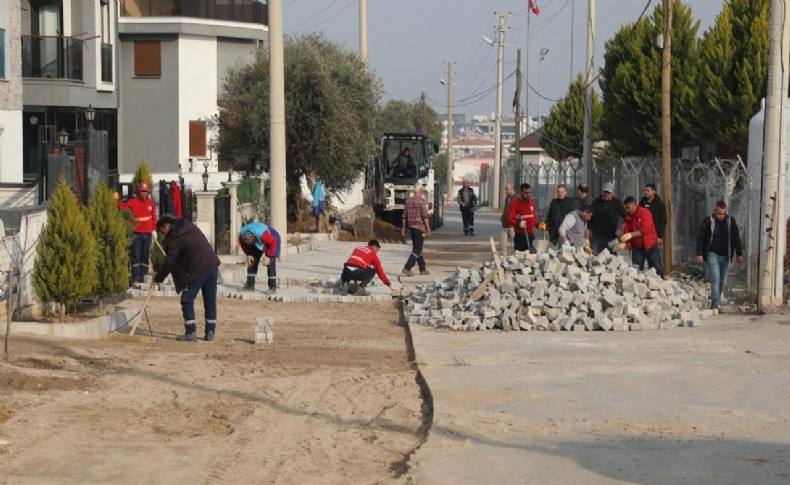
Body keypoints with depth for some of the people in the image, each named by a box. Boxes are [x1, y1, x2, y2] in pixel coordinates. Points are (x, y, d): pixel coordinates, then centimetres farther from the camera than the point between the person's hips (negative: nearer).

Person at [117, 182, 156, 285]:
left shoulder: (151, 203, 8)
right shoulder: (132, 202, -3)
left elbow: (153, 217, 13)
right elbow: (123, 207, -14)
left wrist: (154, 229, 9)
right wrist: (117, 200, -32)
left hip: (148, 234, 4)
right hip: (137, 234, -4)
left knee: (145, 257, 10)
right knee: (136, 256, -4)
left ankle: (144, 276, 16)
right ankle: (136, 278, -2)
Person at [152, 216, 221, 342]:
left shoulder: (175, 238, -9)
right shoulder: (189, 226, 14)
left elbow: (169, 262, -9)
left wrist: (157, 279, 0)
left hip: (198, 270, -8)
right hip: (213, 265, 8)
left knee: (187, 300, 2)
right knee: (210, 300, 11)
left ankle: (191, 332, -2)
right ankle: (210, 332, 13)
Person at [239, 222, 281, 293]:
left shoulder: (262, 234, -45)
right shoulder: (242, 235, -26)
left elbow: (273, 243, -31)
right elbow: (243, 245, -3)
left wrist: (267, 256, -28)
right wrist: (248, 254, -11)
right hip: (257, 242, 6)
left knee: (270, 263, -18)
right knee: (252, 262, 0)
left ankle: (273, 287, -17)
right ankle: (250, 285, 10)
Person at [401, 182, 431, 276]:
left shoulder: (408, 201, 7)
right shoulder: (422, 201, -13)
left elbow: (404, 216, 9)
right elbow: (425, 216, -16)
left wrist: (403, 228, 15)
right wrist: (428, 229, -11)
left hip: (411, 227, 7)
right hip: (420, 228, -7)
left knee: (417, 248, 16)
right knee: (417, 250, -5)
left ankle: (423, 269, 21)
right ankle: (407, 268, -16)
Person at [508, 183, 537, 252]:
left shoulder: (532, 202, 13)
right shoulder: (515, 202, -6)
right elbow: (510, 218, -11)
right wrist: (518, 223, -28)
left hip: (531, 234, 6)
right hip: (520, 235, -6)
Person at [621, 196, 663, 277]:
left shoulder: (645, 213, -14)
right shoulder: (628, 216, 5)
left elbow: (645, 229, -25)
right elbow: (626, 231, 4)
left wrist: (630, 235, -31)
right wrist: (624, 242, -14)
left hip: (650, 246, -5)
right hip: (636, 247, 5)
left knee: (657, 269, -1)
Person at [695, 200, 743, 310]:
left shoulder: (731, 221, 2)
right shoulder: (708, 220, -6)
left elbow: (736, 238, 9)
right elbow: (700, 238, -4)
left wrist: (739, 254, 8)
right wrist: (699, 254, -10)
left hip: (725, 255, 3)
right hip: (712, 254, -3)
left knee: (721, 281, 8)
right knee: (715, 278, -14)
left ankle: (715, 302, 19)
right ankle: (716, 303, -18)